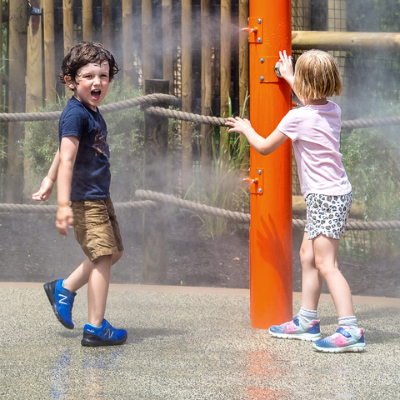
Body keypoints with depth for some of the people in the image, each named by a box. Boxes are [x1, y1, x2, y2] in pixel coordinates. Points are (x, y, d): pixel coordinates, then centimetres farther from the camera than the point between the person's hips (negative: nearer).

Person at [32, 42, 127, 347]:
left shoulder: (92, 113, 11)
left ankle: (64, 289, 30)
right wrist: (64, 205, -28)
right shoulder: (75, 114, -17)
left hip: (100, 198, 10)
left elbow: (64, 151, 23)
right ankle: (96, 328, -5)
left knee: (113, 252, 17)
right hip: (84, 199, -10)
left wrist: (49, 180, 31)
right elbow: (67, 159, -23)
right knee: (103, 256, -10)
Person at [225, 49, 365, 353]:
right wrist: (288, 77, 44)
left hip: (325, 197, -9)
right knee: (308, 256, 17)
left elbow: (265, 147, -2)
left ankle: (350, 331, -21)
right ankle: (307, 322, 24)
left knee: (325, 264, -13)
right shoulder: (333, 110, 6)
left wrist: (247, 129, 17)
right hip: (337, 193, 9)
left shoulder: (298, 117, -16)